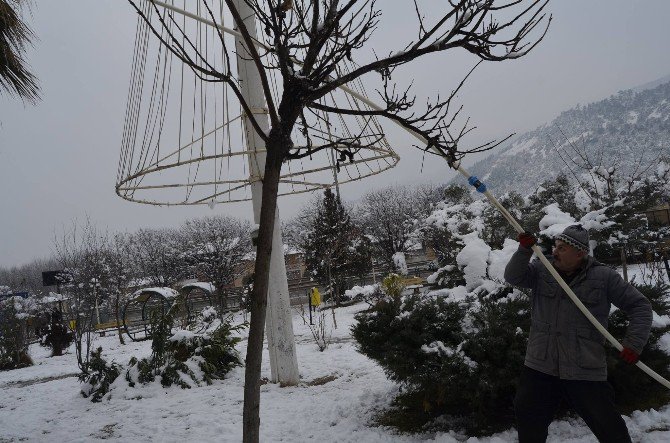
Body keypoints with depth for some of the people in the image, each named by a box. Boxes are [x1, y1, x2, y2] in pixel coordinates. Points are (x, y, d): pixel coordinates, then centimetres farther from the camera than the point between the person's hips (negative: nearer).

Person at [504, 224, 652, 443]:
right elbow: (513, 277, -8)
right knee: (528, 421, 11)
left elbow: (640, 306, 2)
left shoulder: (604, 277, -3)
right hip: (540, 367, 3)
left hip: (586, 372, -2)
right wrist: (524, 250, -22)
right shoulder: (541, 270, 4)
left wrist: (634, 343, -7)